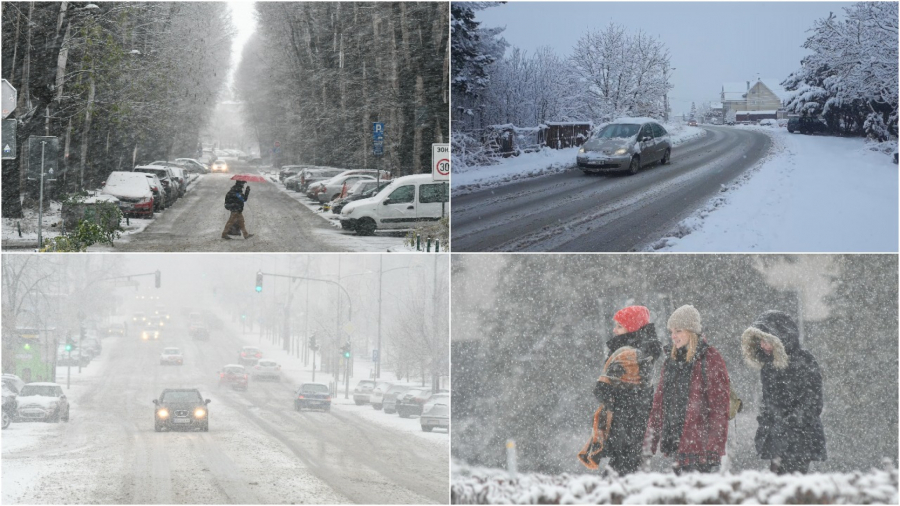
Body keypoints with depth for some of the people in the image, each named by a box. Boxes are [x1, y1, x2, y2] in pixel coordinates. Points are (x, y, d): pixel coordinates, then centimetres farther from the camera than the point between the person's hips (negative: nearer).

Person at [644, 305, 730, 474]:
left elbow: (720, 409, -9)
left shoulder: (711, 360, -5)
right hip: (677, 446, 6)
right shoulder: (671, 360, 15)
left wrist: (714, 450, -15)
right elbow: (659, 402, 16)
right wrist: (650, 440, 10)